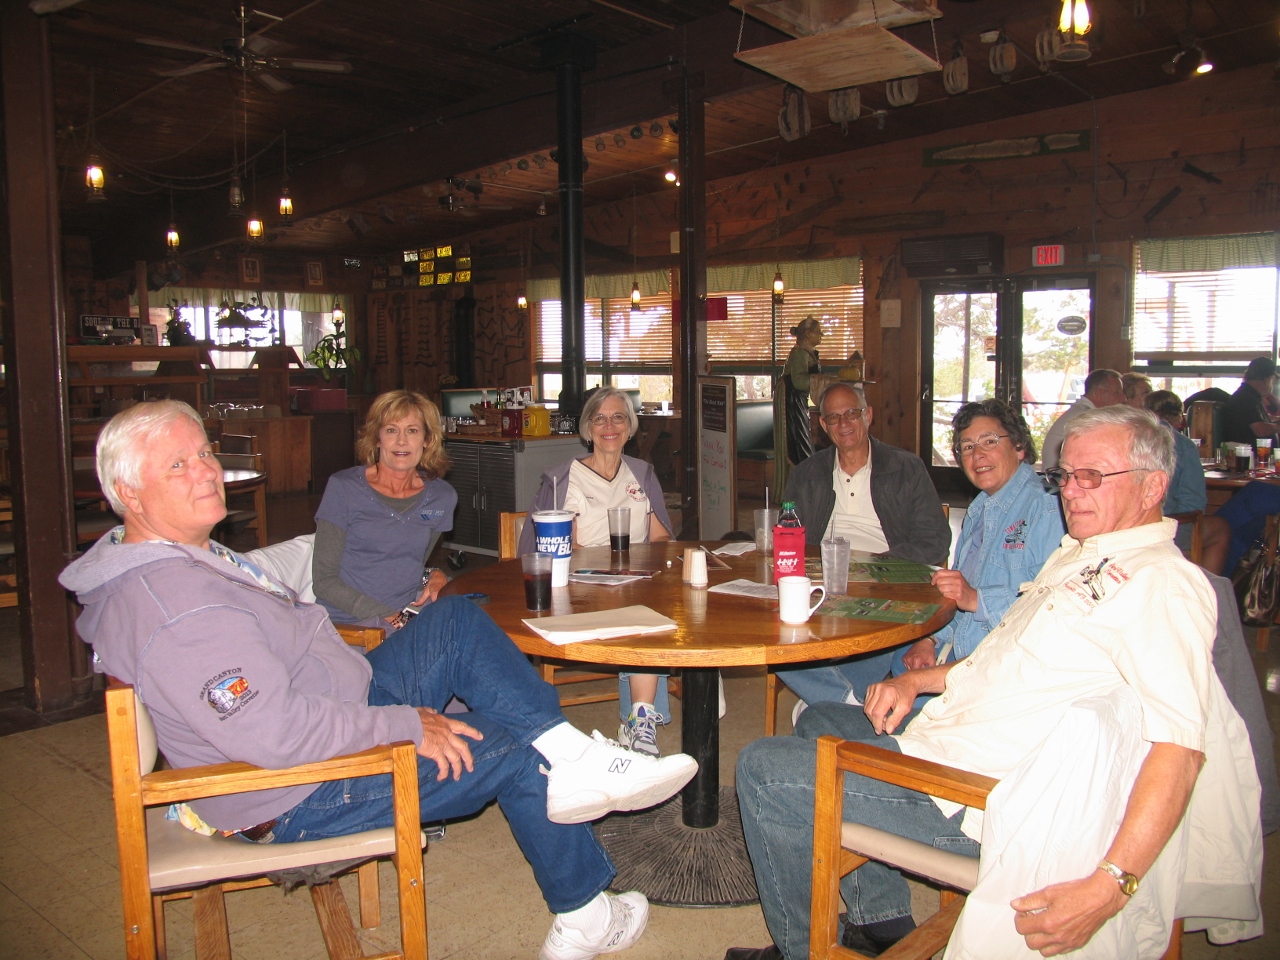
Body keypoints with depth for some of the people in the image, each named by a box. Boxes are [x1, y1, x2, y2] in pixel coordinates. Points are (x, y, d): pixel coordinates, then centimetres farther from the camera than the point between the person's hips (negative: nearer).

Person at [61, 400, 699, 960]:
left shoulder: (182, 555, 6)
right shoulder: (178, 611, -31)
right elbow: (276, 733, -35)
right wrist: (406, 724, -24)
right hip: (301, 796, -10)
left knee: (455, 621, 2)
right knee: (513, 752, -5)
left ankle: (571, 754, -6)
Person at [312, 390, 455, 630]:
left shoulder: (442, 496, 8)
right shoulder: (343, 488, -4)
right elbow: (324, 581, -5)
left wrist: (434, 577, -1)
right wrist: (388, 618, -16)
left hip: (413, 614, 6)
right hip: (349, 623, -6)